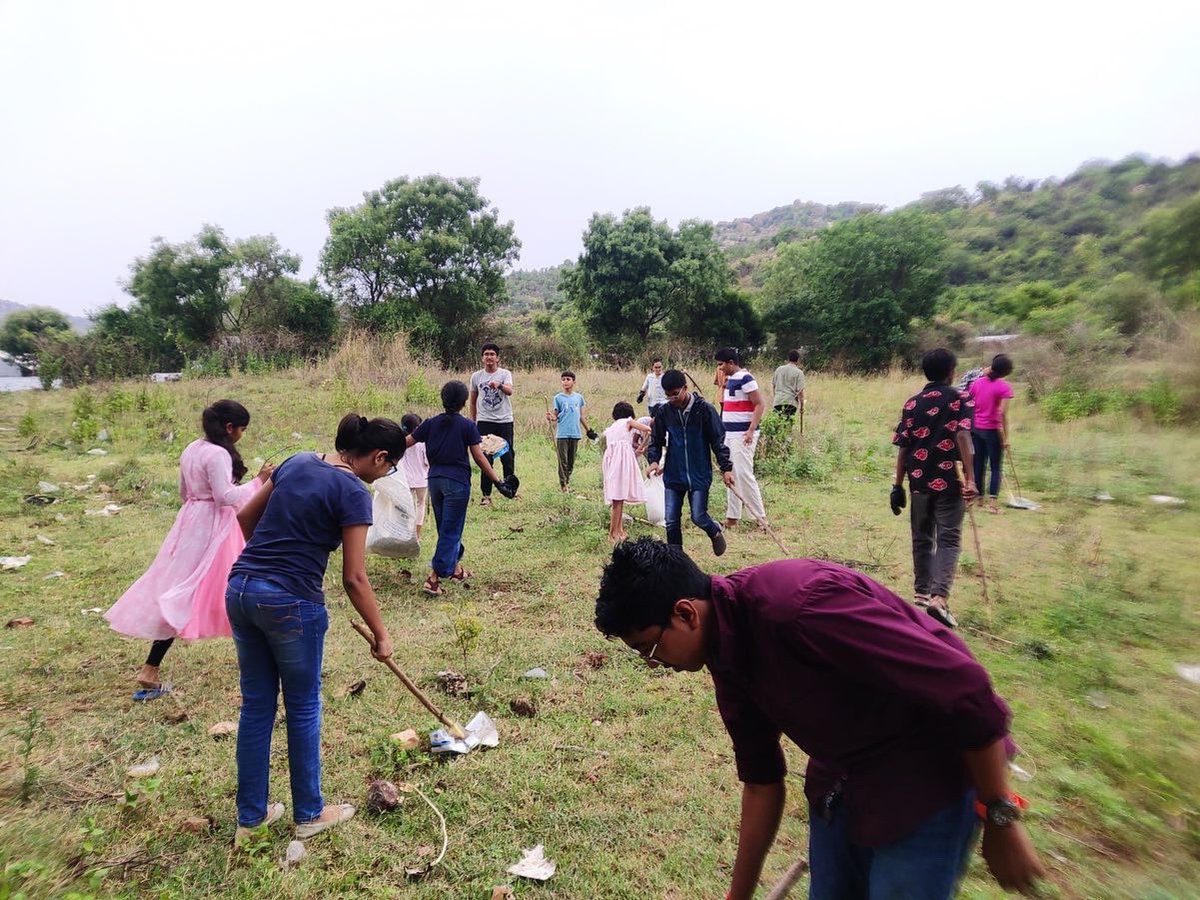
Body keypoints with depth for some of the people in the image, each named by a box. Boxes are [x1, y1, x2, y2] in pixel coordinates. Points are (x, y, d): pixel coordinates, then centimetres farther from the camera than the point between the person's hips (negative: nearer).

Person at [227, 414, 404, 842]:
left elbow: (245, 516, 17)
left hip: (240, 590, 7)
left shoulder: (297, 461, 9)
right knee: (302, 708, 12)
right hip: (290, 602, -7)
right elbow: (354, 578, -12)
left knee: (256, 706, 18)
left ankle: (250, 817, 31)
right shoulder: (353, 493, -12)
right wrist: (381, 634, -1)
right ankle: (309, 813, 29)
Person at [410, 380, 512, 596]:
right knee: (451, 530, 1)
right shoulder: (468, 426, -5)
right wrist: (498, 482, -3)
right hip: (457, 481, -4)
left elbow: (405, 443, 7)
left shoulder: (430, 423, 5)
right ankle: (433, 578, -5)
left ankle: (455, 568, 33)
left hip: (435, 479, 5)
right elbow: (479, 457, -7)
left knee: (446, 528, 19)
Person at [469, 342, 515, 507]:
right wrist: (472, 421, 12)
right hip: (484, 422, 2)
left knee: (508, 456, 4)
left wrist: (499, 385, -42)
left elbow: (509, 391, -21)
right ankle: (486, 495, 9)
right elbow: (473, 400, 15)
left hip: (504, 421, -2)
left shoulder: (505, 374, 0)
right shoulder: (476, 376, 7)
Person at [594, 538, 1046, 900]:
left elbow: (964, 689, -28)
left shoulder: (799, 603, -34)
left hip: (930, 775, -7)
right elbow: (761, 781, 7)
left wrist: (1000, 819, -15)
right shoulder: (727, 658, -5)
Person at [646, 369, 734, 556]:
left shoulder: (704, 409, -9)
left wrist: (726, 468, -7)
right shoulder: (664, 412, -2)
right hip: (673, 476, 3)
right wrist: (653, 460, -12)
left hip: (699, 474, -3)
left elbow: (718, 440, -4)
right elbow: (656, 440, 7)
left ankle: (715, 532, 32)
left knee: (698, 517, -2)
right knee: (671, 522, 3)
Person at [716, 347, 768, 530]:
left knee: (744, 475, -9)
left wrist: (751, 430, -22)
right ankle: (732, 517, 18)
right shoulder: (730, 379, 14)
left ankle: (760, 518, 0)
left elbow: (760, 404, -17)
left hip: (742, 434, -10)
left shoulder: (745, 378, -13)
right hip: (729, 433, 10)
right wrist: (721, 384, 12)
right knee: (731, 475, 11)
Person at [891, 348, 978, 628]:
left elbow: (902, 447, 4)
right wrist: (970, 478, -22)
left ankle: (921, 594, 21)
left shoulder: (912, 403, 8)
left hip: (919, 481, 4)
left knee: (922, 539, 15)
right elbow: (963, 437, -16)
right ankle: (939, 597, -16)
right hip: (948, 482, -3)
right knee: (948, 540, -1)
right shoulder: (961, 400, -1)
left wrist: (898, 485, 7)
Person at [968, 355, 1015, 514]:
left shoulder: (977, 382, 3)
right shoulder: (1004, 387, -11)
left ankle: (978, 498, 19)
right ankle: (992, 502, 0)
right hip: (992, 430, -4)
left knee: (978, 465, 12)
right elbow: (1002, 413, -16)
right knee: (995, 468, 4)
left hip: (975, 429, 4)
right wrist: (1005, 438, -11)